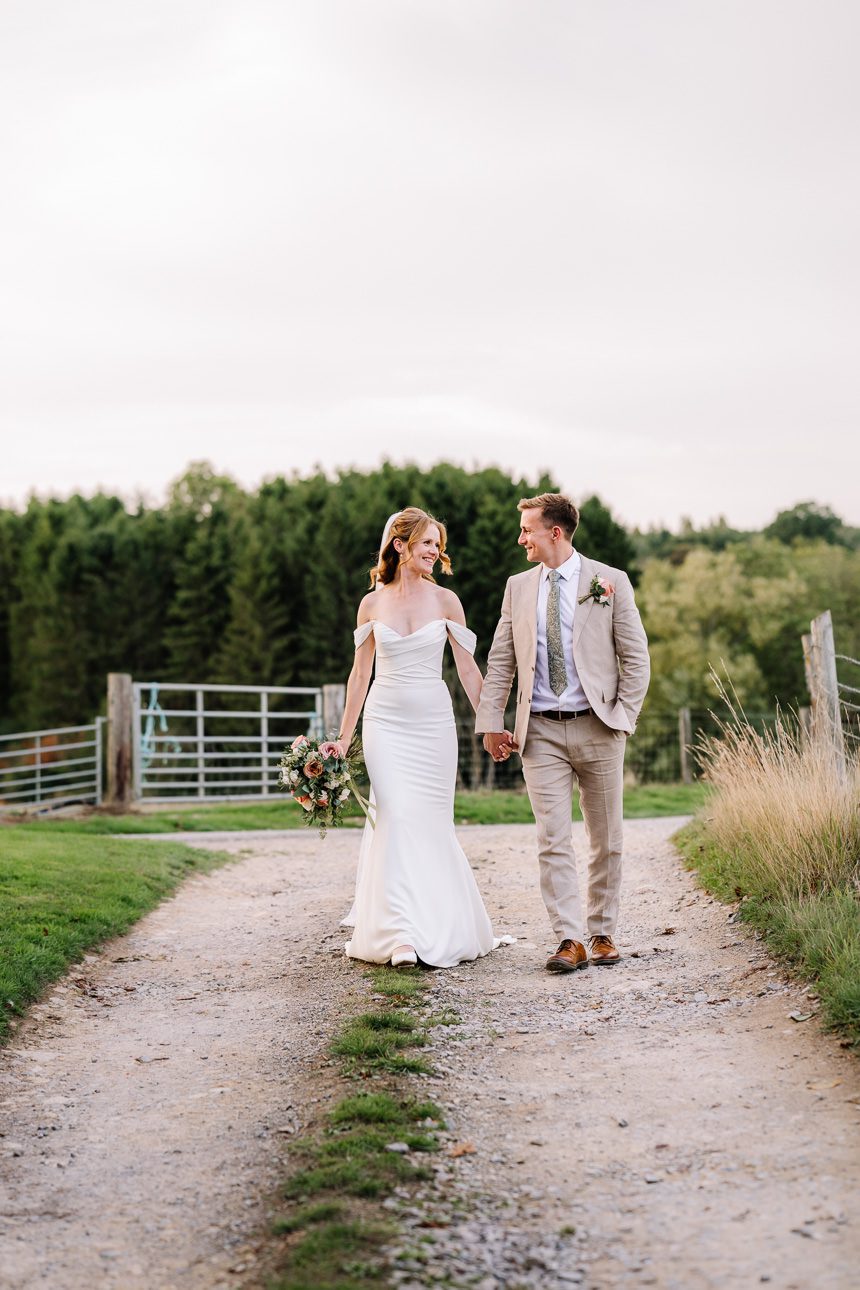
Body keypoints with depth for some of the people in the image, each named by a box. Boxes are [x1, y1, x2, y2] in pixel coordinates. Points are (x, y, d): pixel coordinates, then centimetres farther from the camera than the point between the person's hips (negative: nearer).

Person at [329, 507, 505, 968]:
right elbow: (360, 674, 8)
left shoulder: (445, 600, 1)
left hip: (433, 722, 0)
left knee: (432, 823, 3)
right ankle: (400, 934, -9)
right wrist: (343, 738, 7)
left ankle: (438, 929, 15)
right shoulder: (372, 603, 3)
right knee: (396, 819, -10)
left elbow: (467, 669, 3)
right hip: (386, 722, 0)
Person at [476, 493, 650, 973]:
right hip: (541, 732, 2)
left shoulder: (610, 582, 1)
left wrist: (623, 716, -6)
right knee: (553, 840, -6)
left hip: (598, 728, -2)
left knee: (606, 840, 6)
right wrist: (491, 722, 5)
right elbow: (501, 661, 12)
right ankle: (570, 941, -6)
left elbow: (637, 657, 2)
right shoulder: (519, 588, 11)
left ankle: (602, 934, 18)